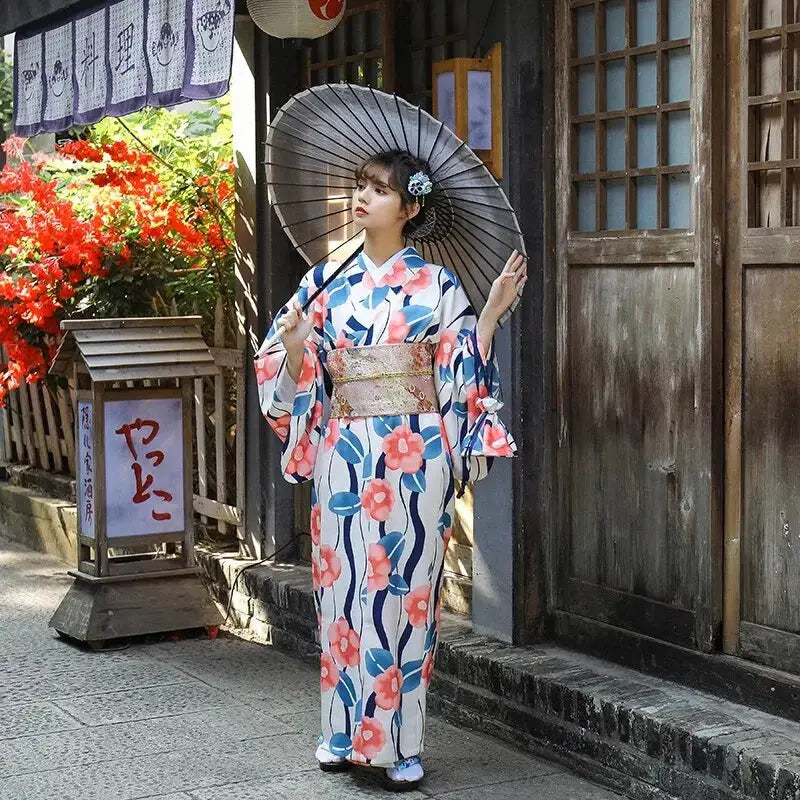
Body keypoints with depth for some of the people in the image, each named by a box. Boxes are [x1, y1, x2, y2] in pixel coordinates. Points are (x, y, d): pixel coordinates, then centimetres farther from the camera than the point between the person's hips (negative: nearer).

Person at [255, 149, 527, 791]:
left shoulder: (437, 285, 2)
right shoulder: (327, 281, 8)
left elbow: (463, 373, 0)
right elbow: (297, 380, 9)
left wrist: (493, 313, -10)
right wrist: (294, 345, -11)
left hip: (415, 455, -2)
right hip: (345, 454, 2)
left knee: (405, 590, 0)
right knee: (344, 587, 4)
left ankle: (401, 745, 9)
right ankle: (346, 731, 18)